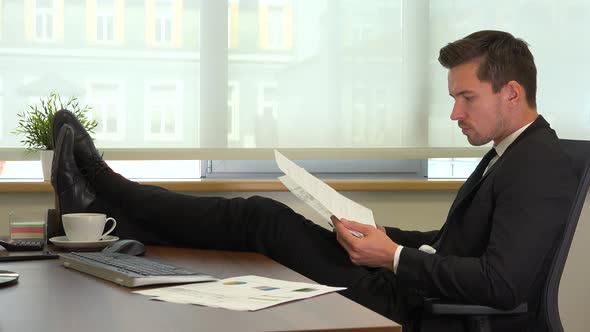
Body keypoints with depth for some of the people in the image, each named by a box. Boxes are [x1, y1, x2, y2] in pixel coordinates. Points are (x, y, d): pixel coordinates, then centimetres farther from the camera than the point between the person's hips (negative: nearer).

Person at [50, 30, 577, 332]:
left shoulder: (541, 169, -17)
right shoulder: (508, 155, 14)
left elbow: (503, 283, -28)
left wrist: (394, 256, -22)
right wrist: (383, 235, 5)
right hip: (410, 288, 8)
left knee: (262, 220, -6)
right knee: (262, 215, 3)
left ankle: (101, 193, 7)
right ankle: (103, 201, 13)